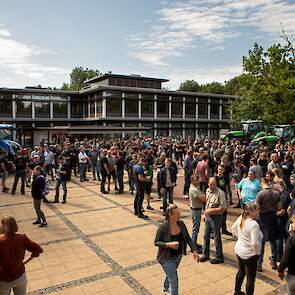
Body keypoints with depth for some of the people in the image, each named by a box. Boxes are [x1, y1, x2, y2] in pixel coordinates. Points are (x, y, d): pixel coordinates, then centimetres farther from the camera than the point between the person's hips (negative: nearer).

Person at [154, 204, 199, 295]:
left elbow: (188, 238, -2)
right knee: (174, 279, -8)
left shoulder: (181, 224, -11)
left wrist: (194, 251, -12)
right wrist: (169, 244, -32)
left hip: (178, 255, 6)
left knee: (171, 273, 29)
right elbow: (156, 242, -18)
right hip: (167, 257, -6)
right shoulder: (163, 227, -26)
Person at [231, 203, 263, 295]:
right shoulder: (254, 224, -29)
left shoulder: (241, 218, -6)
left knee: (241, 272, 28)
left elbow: (233, 228, 9)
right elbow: (255, 243, -31)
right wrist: (257, 252, -14)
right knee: (251, 278, 9)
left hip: (239, 250, 9)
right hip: (249, 255, -8)